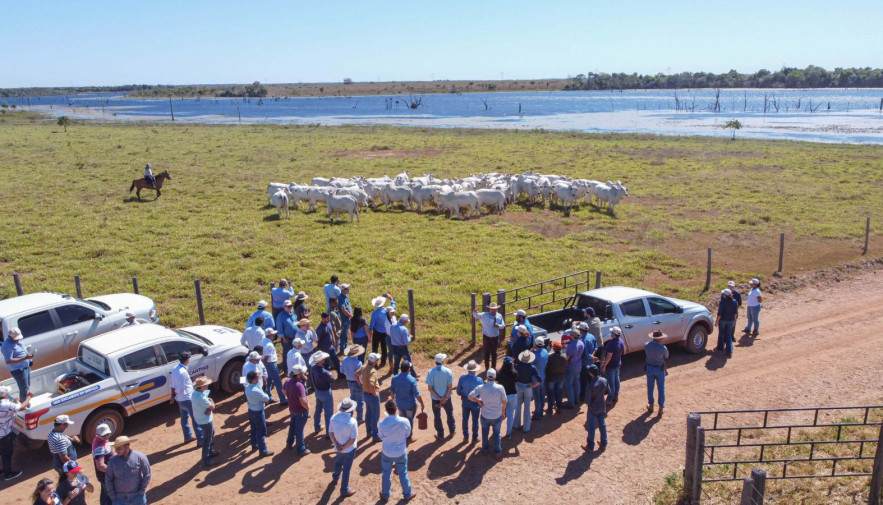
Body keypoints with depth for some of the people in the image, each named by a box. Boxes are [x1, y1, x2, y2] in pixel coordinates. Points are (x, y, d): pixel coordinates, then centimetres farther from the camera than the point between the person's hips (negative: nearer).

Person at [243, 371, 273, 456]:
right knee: (261, 432, 7)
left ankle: (254, 445, 43)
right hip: (258, 412, -8)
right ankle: (263, 450, 20)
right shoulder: (256, 391, -33)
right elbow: (267, 398, -19)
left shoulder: (247, 387, -8)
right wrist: (264, 395, 1)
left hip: (251, 410, 8)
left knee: (254, 429, 26)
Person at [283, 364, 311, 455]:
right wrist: (307, 407, -17)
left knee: (292, 426, 28)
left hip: (292, 409, 7)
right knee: (299, 430, 8)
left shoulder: (288, 381, -9)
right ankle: (301, 450, 24)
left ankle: (289, 443, 46)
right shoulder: (299, 385, -34)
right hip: (301, 411, -7)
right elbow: (303, 401, -38)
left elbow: (284, 390, 13)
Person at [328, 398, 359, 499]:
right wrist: (343, 447, -14)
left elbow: (330, 433, -6)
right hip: (349, 449, -5)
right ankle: (344, 490, 27)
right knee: (346, 469, 12)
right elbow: (353, 439, -24)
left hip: (338, 447, 5)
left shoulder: (334, 418, -15)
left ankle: (335, 476, 61)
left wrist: (337, 445, -7)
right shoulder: (352, 421, -29)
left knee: (338, 462, 33)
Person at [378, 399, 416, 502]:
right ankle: (408, 494, 38)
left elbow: (381, 437, -5)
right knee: (403, 474, 20)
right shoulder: (404, 421, -25)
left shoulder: (382, 423, -24)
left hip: (387, 452, 0)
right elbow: (407, 435, -6)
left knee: (386, 474, 21)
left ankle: (385, 495, 39)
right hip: (401, 452, 0)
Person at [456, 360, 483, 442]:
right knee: (475, 420, 15)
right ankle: (475, 438, 28)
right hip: (475, 402, -2)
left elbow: (458, 392, -7)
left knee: (465, 419, 19)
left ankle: (466, 437, 33)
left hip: (465, 401, 2)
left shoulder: (462, 378, -17)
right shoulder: (479, 380, -23)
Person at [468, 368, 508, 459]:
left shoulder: (481, 387, -17)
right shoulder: (500, 388, -19)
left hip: (485, 416, 1)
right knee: (497, 433, 22)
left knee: (485, 432, 27)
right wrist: (503, 411, 8)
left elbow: (470, 396, -14)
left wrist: (478, 400, 2)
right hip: (497, 416, -1)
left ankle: (485, 448, 43)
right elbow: (505, 402, -9)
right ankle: (497, 452, 31)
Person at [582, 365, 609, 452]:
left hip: (593, 409, -5)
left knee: (591, 427, 11)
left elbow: (587, 400, -23)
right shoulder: (604, 380, -14)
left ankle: (590, 446, 24)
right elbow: (608, 391, 3)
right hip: (602, 407, 5)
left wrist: (587, 404, -2)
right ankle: (603, 443, 34)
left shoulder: (591, 385, -31)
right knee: (602, 425, 21)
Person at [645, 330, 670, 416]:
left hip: (649, 368, 3)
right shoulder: (663, 348, -23)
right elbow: (666, 357, -6)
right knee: (661, 389, 12)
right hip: (660, 369, -3)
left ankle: (650, 406, 32)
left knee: (650, 388, 18)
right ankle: (661, 408, 19)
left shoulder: (646, 345, -13)